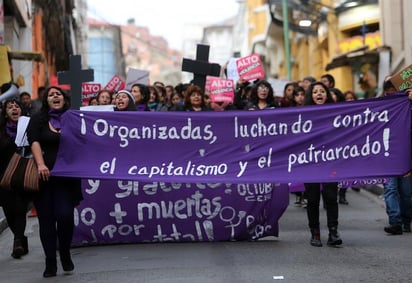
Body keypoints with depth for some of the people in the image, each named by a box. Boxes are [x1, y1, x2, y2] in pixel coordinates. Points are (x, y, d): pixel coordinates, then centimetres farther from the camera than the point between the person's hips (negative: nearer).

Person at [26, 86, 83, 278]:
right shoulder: (38, 120, 8)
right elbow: (34, 142, -5)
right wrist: (40, 164, -20)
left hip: (67, 175, 0)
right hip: (44, 175, 0)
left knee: (65, 215, -12)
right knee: (46, 218, 1)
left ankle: (65, 254, 13)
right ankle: (50, 262, 10)